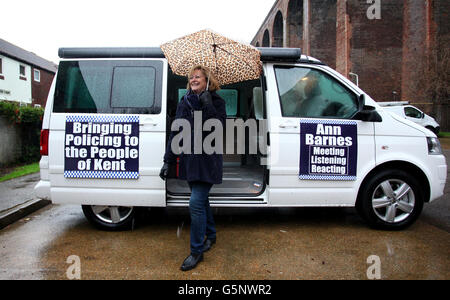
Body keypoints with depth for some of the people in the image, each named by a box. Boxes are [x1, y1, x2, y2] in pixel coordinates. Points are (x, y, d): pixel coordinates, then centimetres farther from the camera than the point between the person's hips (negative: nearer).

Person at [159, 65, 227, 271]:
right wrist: (168, 161, 8)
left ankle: (196, 251, 7)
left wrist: (207, 104, -23)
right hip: (189, 160, 6)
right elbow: (175, 132, 10)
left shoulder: (216, 102, -5)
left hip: (207, 161, -6)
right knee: (201, 200, 18)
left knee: (196, 204, -9)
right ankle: (210, 235, 40)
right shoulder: (184, 103, 9)